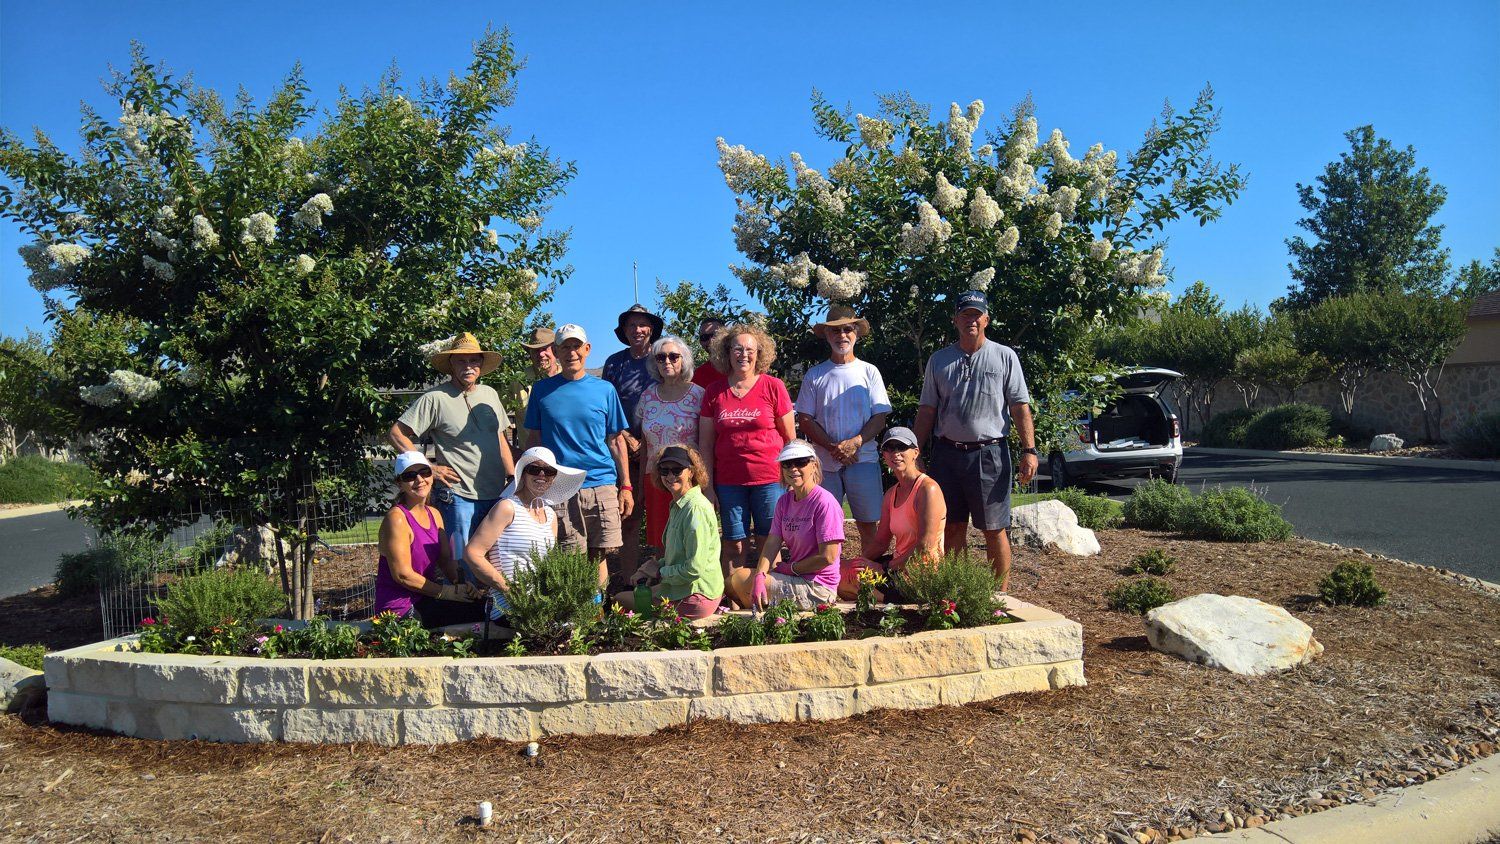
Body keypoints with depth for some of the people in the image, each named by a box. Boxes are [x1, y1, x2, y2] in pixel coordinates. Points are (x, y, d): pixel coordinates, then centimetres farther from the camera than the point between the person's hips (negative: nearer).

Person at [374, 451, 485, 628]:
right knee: (478, 611, -17)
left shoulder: (434, 515, 11)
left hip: (424, 598, 8)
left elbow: (446, 560, 11)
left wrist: (461, 584, -9)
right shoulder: (397, 518, -16)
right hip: (400, 610, -8)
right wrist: (447, 592, -15)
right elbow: (403, 575, -19)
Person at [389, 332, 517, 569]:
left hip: (497, 495, 6)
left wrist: (513, 479, 12)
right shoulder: (435, 399, -6)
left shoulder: (490, 394, 13)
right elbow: (397, 434, -6)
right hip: (459, 496, -6)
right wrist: (429, 468, -10)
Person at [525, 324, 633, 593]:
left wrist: (625, 487, 5)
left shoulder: (604, 390, 7)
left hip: (602, 485, 1)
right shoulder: (542, 389, 7)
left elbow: (616, 441, 9)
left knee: (599, 556, 3)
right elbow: (534, 439, 11)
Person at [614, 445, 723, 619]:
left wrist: (659, 572, -10)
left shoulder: (695, 509, -21)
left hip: (696, 596, -10)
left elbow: (694, 568, -24)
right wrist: (656, 565, 1)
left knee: (619, 601, -1)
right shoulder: (678, 505, 11)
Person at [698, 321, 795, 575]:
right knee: (734, 544, 5)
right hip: (729, 482, 2)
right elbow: (705, 444, 8)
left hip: (769, 479, -2)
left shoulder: (773, 387, 1)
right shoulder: (714, 394, 6)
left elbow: (790, 437, 3)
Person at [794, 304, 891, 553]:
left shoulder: (869, 371, 8)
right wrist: (833, 447, -11)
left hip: (863, 459, 0)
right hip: (824, 462, 0)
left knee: (867, 523, 1)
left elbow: (880, 417, 3)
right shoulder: (814, 375, 9)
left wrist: (855, 442, -14)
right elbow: (805, 420, 4)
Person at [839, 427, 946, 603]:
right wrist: (859, 560, -8)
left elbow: (924, 550, -20)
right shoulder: (891, 494, 13)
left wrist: (885, 567, -17)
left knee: (849, 576, -19)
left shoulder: (928, 489, -15)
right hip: (898, 565, 9)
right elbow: (880, 542, 12)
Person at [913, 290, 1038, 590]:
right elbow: (927, 411, 12)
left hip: (990, 454, -3)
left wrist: (1029, 450, -9)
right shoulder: (938, 360, 12)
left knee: (994, 530, 0)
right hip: (947, 453, 3)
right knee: (952, 528, 8)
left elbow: (1020, 407, 1)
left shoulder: (1005, 356, 5)